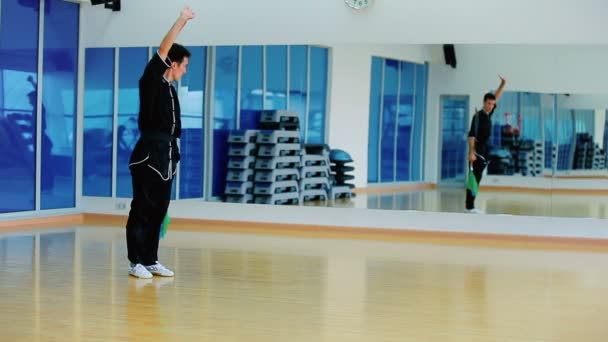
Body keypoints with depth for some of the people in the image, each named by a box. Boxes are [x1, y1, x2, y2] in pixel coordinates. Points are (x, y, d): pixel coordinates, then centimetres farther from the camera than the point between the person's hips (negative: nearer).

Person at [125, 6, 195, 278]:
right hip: (148, 153, -9)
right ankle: (136, 262, -1)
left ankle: (150, 260, 17)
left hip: (166, 154, 9)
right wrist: (182, 20, -14)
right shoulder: (151, 81, -7)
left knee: (158, 210, 11)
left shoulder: (170, 90, 16)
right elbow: (163, 49, -16)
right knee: (142, 209, -5)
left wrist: (172, 154, 18)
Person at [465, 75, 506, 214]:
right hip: (477, 152, -8)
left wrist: (503, 84, 16)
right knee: (474, 179, -9)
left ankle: (470, 206, 11)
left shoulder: (488, 114, 11)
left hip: (484, 153, 8)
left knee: (477, 180, 8)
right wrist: (471, 152, -24)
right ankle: (470, 207, -10)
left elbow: (496, 98, 24)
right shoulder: (478, 116, -11)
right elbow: (472, 135, -17)